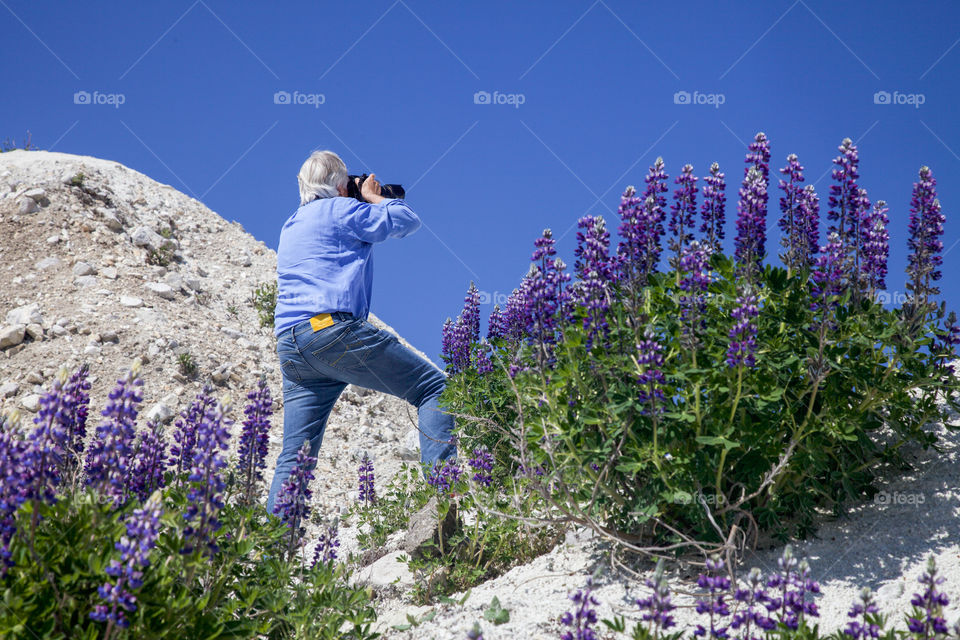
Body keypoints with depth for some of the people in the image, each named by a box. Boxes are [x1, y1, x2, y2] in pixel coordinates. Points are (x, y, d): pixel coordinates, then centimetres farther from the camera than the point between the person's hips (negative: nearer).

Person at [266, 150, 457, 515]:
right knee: (434, 386, -3)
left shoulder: (289, 227, 29)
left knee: (294, 456, 7)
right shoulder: (339, 209, 5)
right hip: (333, 328, -8)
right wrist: (375, 198, 25)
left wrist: (366, 205, 42)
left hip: (289, 346, 8)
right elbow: (406, 221, 8)